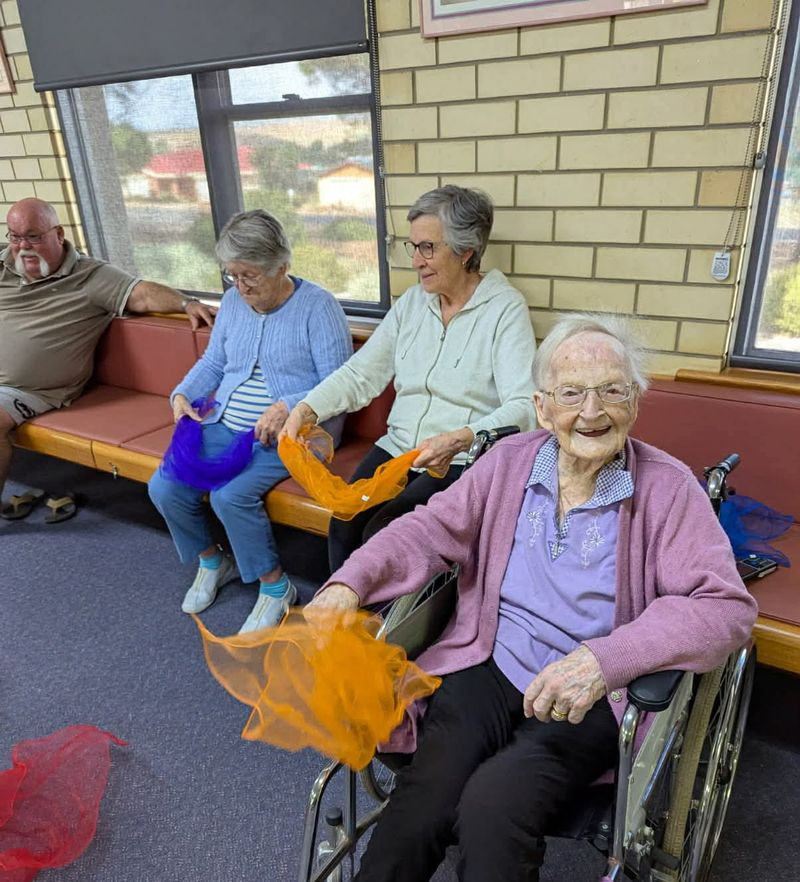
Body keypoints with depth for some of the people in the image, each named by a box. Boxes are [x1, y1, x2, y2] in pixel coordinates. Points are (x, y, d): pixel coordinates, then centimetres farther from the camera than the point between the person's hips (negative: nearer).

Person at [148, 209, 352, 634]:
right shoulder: (232, 301, 11)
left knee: (231, 495, -28)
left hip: (289, 432, -6)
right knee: (164, 487, -10)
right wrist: (182, 395, 3)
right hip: (225, 424, 7)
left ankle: (275, 587, -2)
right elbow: (212, 362, 21)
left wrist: (289, 407, -27)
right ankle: (211, 561, 19)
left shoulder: (317, 305, -9)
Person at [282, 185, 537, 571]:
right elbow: (361, 373, 9)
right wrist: (306, 409, -7)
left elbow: (523, 406, -18)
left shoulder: (505, 308, -8)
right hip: (398, 448, 5)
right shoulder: (412, 302, 10)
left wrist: (459, 440, -33)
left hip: (463, 461, -5)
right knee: (343, 527, -16)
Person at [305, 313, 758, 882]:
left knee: (492, 806, -26)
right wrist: (350, 584, -16)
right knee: (418, 809, -21)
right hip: (488, 670, 2)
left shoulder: (668, 487, -5)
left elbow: (727, 606, -13)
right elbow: (431, 530, 2)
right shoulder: (509, 461, 5)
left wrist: (606, 658, -28)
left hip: (592, 701, -1)